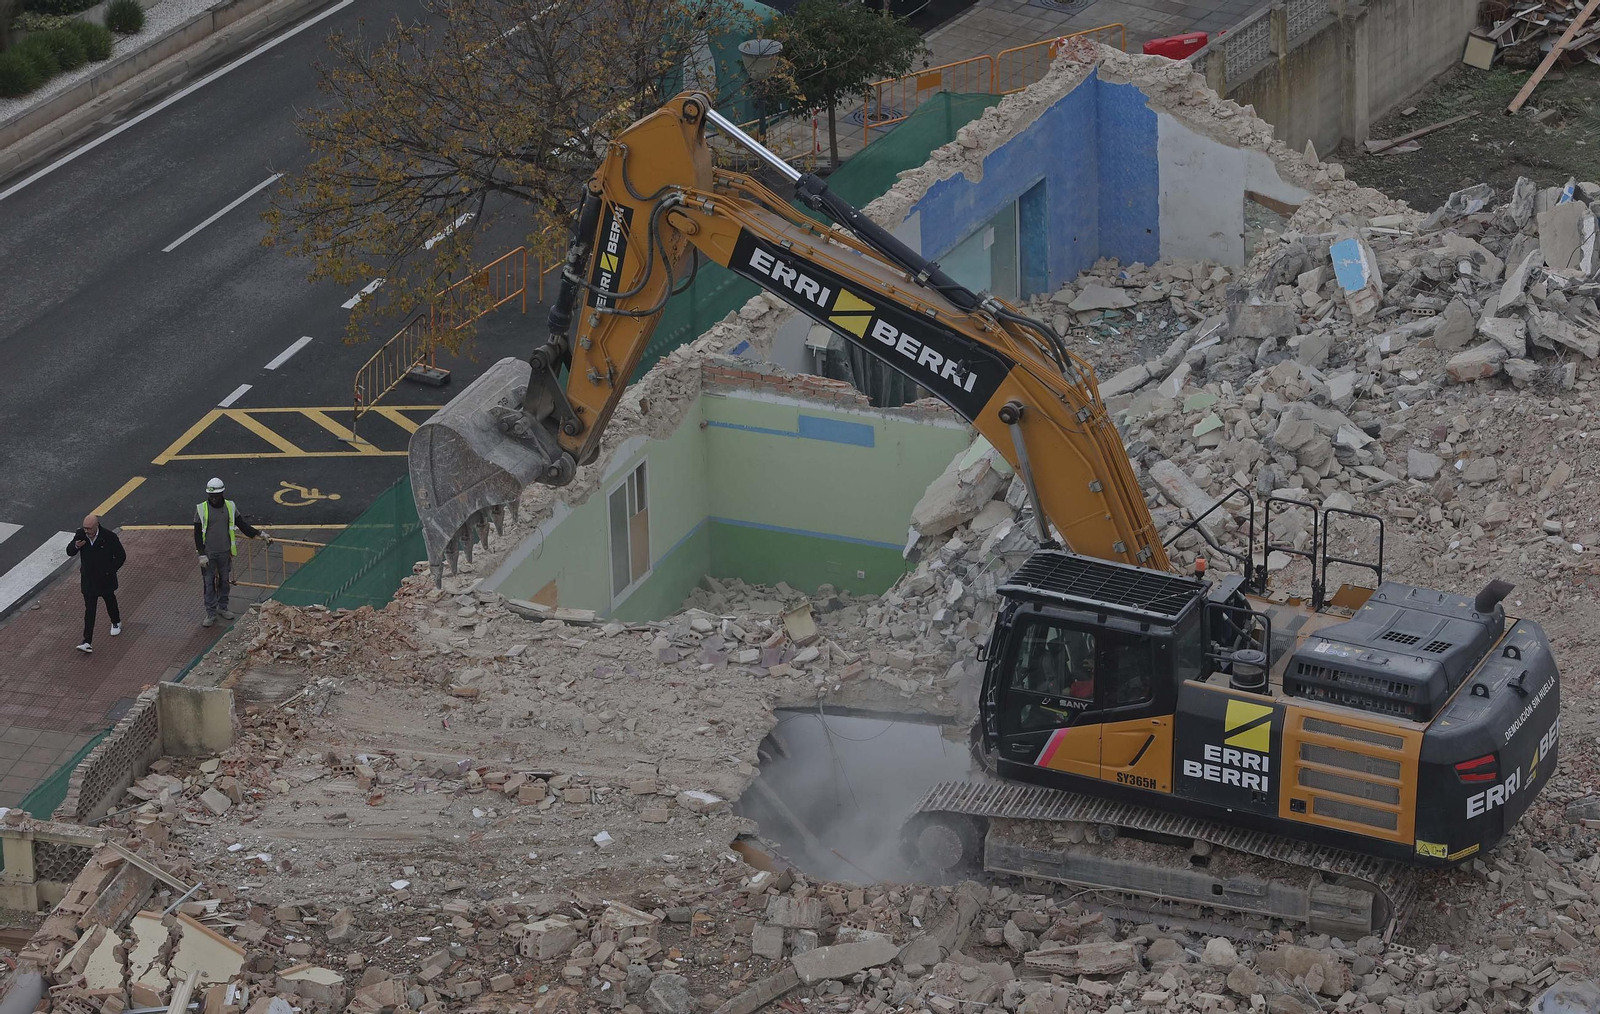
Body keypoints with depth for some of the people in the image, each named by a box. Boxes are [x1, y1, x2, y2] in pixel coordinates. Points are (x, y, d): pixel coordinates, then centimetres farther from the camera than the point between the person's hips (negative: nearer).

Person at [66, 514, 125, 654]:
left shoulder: (109, 537, -21)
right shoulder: (80, 535, -12)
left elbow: (121, 556, -10)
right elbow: (69, 552, -3)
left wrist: (110, 571, -9)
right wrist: (75, 546, -26)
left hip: (105, 579, -1)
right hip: (88, 580, 1)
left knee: (110, 601, 25)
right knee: (89, 611, -4)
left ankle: (116, 623, 55)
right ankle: (87, 643, -8)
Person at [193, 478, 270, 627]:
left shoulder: (230, 507, 0)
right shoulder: (201, 509, -9)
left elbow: (242, 524, 12)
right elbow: (198, 534, -6)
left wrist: (259, 535, 9)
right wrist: (201, 555, -11)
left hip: (225, 553, 3)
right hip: (208, 553, -3)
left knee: (225, 581, 13)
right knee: (209, 583, 1)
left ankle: (222, 607, 31)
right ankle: (211, 613, 9)